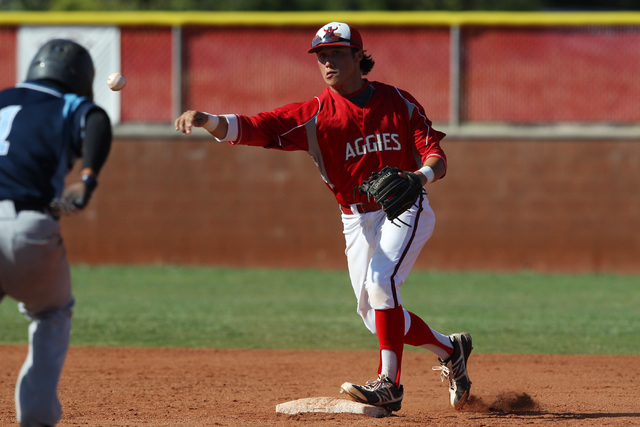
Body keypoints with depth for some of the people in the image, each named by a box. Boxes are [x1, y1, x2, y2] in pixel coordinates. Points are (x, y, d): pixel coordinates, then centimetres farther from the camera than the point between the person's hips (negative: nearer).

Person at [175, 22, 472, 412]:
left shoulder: (398, 102, -4)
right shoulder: (314, 116, -6)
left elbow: (437, 157, -7)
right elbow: (255, 128, -20)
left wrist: (421, 175, -31)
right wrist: (208, 121, -40)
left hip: (405, 210, -3)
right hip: (358, 222, 3)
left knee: (381, 281, -27)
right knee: (376, 317, 4)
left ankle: (389, 384, -22)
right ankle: (450, 349, 29)